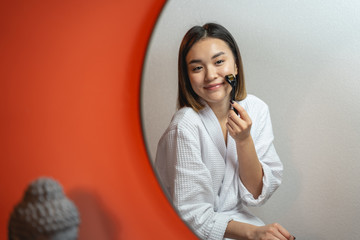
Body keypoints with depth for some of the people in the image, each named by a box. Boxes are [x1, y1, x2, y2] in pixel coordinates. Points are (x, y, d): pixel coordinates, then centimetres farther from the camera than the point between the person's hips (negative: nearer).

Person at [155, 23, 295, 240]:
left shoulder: (256, 109, -5)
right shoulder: (186, 127, -20)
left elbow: (257, 194, -5)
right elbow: (194, 216, -16)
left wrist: (244, 140, -19)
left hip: (237, 218, 5)